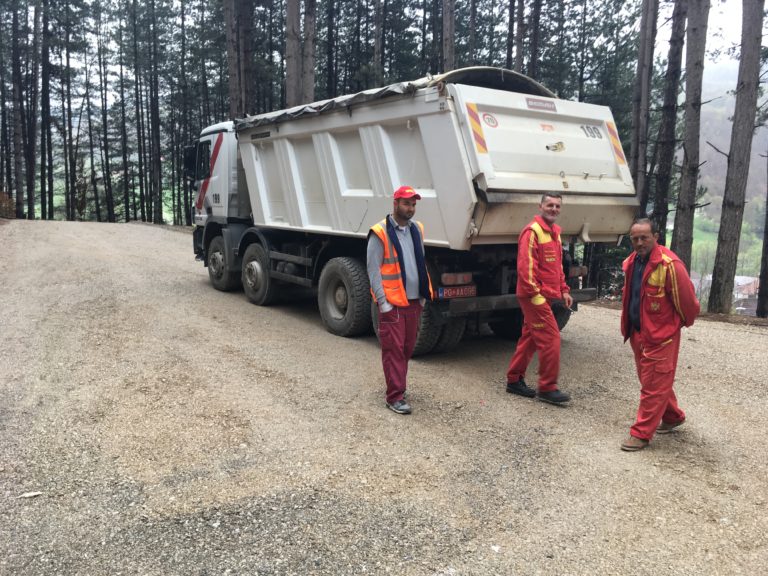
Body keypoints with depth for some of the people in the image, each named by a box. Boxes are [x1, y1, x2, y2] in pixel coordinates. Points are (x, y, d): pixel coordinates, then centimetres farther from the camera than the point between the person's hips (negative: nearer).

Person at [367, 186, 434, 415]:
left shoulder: (417, 229, 11)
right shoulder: (380, 233, -9)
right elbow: (373, 269, -10)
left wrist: (424, 294, 14)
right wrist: (383, 302, -13)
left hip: (414, 301, 6)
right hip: (392, 303, -6)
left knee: (408, 347, 13)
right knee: (394, 349, -4)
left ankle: (397, 384, 30)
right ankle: (395, 397, 1)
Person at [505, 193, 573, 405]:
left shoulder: (554, 232, 16)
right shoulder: (532, 231, -14)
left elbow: (557, 265, 22)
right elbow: (525, 266, -21)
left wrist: (563, 290, 15)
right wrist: (535, 294, -22)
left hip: (546, 296, 9)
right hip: (535, 296, -9)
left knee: (530, 338, 14)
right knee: (550, 339, -8)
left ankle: (514, 380, 24)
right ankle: (547, 388, 1)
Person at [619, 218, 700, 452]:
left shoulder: (669, 264, -21)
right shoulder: (632, 262, 5)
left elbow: (686, 299, -13)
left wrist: (684, 322, 3)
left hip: (661, 335, -8)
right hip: (638, 332, 8)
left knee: (654, 386, 0)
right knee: (653, 381, 21)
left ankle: (641, 433, 7)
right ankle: (673, 416, 41)